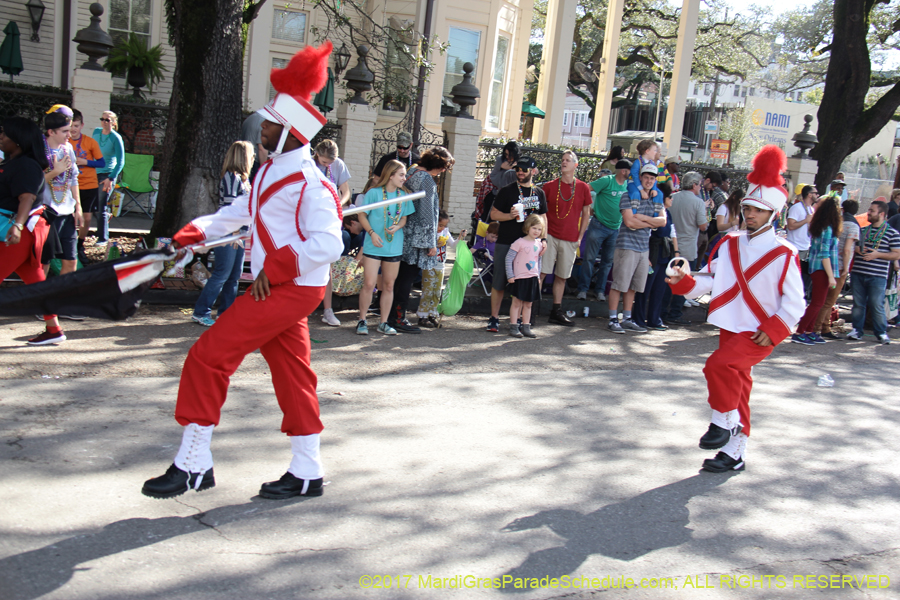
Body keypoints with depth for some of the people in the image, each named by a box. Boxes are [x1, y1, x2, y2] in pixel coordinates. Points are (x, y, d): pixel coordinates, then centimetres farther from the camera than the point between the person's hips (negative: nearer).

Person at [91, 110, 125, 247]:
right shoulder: (96, 132, 5)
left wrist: (110, 178, -17)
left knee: (102, 208, -6)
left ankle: (103, 238, 0)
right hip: (94, 173, 6)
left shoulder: (116, 138, -11)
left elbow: (120, 162, -11)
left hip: (108, 174, -6)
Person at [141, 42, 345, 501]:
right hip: (275, 287, 9)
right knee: (291, 373, 12)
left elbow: (327, 244, -25)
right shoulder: (273, 170, 13)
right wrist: (196, 232, 13)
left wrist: (274, 268, -23)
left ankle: (192, 465, 1)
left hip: (290, 289, -9)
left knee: (209, 355, -9)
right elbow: (243, 211, 23)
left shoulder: (308, 183, -17)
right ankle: (306, 473, 23)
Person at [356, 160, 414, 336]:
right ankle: (362, 321, 8)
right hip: (373, 246, -4)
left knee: (388, 286, 8)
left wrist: (398, 227, -9)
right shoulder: (374, 193, -4)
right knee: (369, 284, -6)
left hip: (394, 247, 4)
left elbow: (405, 218, 12)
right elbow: (362, 215, 0)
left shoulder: (404, 196, 7)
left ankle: (384, 323, 17)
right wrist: (372, 233, -12)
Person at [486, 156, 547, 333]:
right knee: (500, 281, -1)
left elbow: (543, 217, 20)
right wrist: (510, 215, -15)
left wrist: (544, 239, 11)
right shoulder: (507, 191, 2)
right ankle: (494, 318, 8)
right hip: (506, 243, -3)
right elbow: (494, 214, 2)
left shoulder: (539, 193, 12)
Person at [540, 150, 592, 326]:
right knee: (541, 272, -7)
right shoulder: (549, 186, 2)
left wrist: (580, 237, 5)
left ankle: (556, 312, 19)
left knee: (562, 276, 10)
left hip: (570, 239, 2)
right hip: (549, 236, -2)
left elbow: (586, 214, 11)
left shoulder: (583, 188, 5)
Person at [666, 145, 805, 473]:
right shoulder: (730, 244, 6)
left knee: (720, 364, -29)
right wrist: (684, 280, -12)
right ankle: (734, 452, 25)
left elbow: (794, 302, -7)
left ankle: (724, 421, -7)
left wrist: (773, 331, -16)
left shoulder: (784, 255, -8)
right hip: (730, 327, 6)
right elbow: (709, 280, 6)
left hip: (759, 333, -5)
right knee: (737, 387, 13)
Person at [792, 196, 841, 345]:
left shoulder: (818, 227, 10)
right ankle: (799, 333, -5)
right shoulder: (828, 229, -15)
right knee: (817, 303, -5)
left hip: (815, 268, 9)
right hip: (822, 270, -9)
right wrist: (831, 276, -19)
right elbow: (824, 254, -19)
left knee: (816, 302, 15)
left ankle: (809, 331, 20)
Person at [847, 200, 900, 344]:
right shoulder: (863, 230, 14)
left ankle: (881, 332, 10)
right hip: (858, 273, 5)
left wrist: (877, 254, -16)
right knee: (858, 304, 8)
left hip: (877, 276, -5)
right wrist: (856, 249, -1)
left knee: (877, 305, -3)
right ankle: (857, 330, 17)